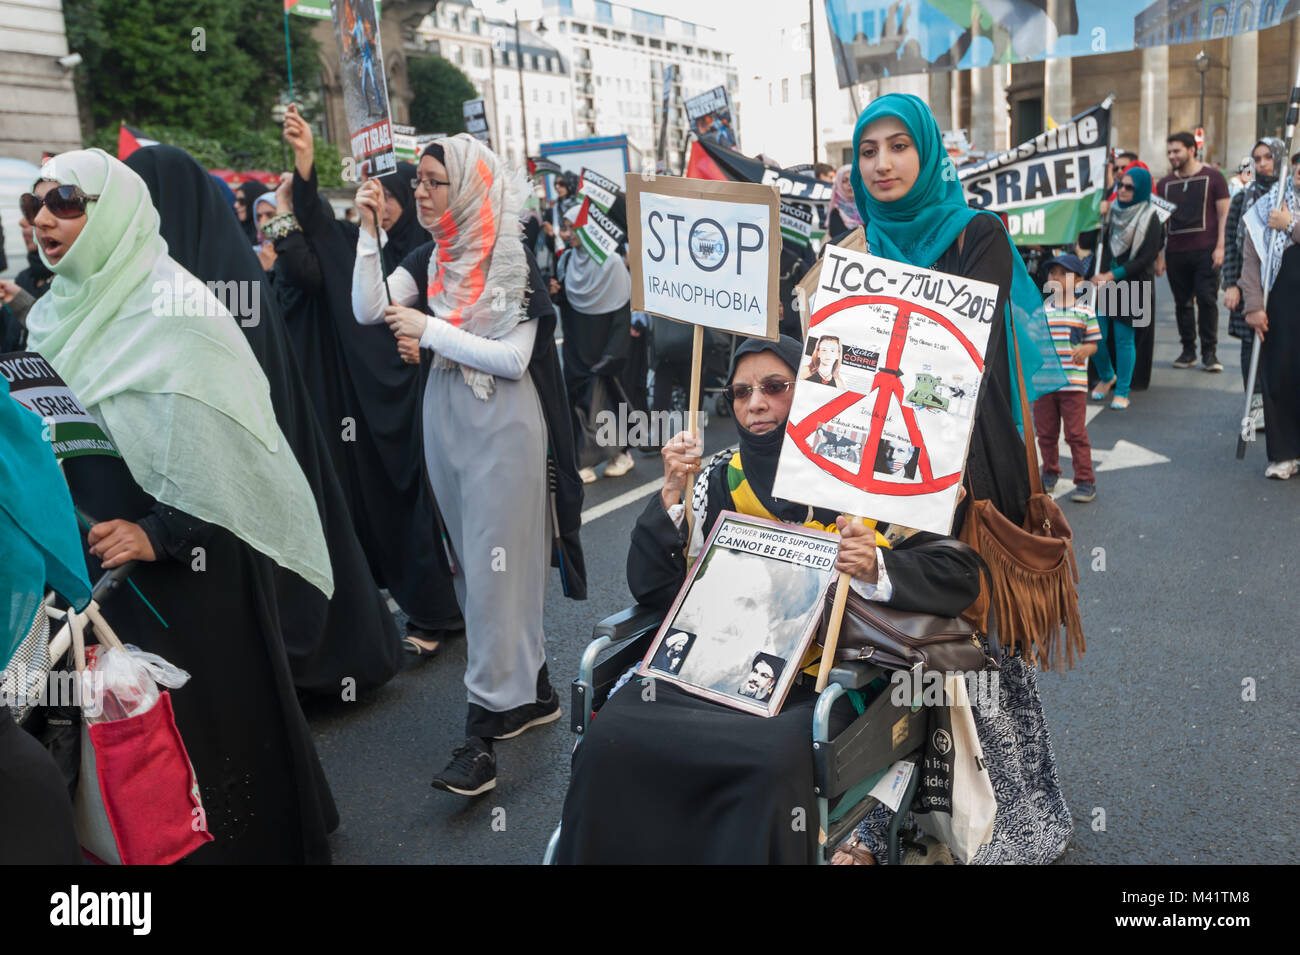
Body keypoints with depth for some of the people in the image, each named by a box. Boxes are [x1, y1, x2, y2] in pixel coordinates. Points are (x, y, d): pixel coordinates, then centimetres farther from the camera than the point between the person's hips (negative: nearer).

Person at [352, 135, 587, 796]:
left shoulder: (513, 262, -11)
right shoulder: (430, 257, 7)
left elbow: (514, 357, -17)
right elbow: (368, 310, -2)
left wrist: (430, 330, -17)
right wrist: (368, 233, -9)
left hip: (503, 424, -7)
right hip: (444, 418, 7)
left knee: (494, 568, -7)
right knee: (473, 562, 13)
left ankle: (483, 730, -3)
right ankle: (533, 690, 28)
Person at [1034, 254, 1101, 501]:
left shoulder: (1085, 312, 0)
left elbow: (1093, 342, 3)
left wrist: (1085, 350, -18)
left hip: (1073, 383, -3)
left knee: (1076, 433, -3)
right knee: (1045, 432, 12)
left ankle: (1085, 481, 5)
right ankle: (1050, 473, 31)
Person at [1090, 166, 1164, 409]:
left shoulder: (1150, 219, -5)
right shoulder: (1113, 211, 8)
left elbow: (1146, 258, -10)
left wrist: (1112, 276, -16)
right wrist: (1098, 275, -5)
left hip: (1133, 287, -4)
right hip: (1103, 282, 4)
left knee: (1124, 339, -2)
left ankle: (1122, 392, 11)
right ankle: (1106, 376, 29)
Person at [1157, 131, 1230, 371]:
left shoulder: (1212, 177, 2)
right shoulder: (1165, 184, 12)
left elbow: (1224, 214, 0)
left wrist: (1220, 247, -8)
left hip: (1205, 251, -3)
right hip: (1175, 252, 3)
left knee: (1207, 300, -6)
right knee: (1183, 303, 7)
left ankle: (1210, 352, 1)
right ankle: (1188, 350, 16)